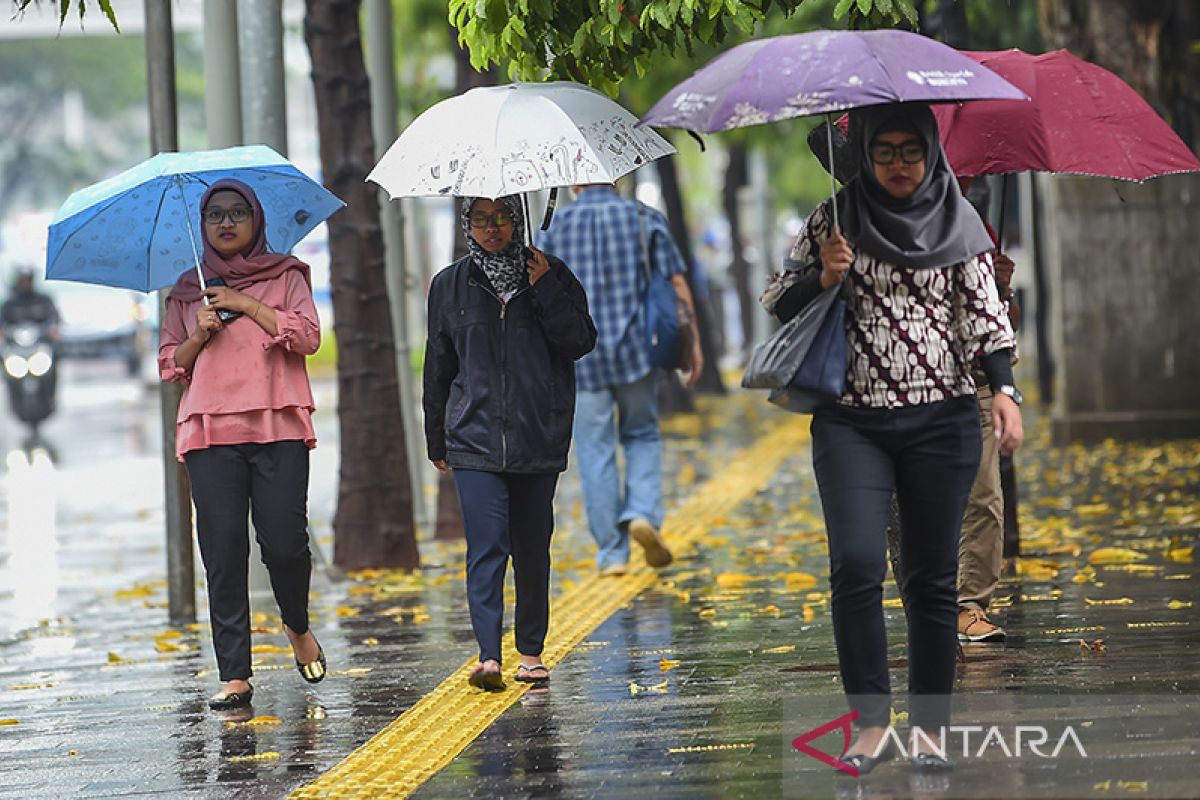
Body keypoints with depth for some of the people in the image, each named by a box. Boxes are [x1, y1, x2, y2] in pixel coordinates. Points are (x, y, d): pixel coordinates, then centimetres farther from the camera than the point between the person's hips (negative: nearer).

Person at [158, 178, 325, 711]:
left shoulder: (285, 276, 12)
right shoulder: (188, 291, 17)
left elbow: (308, 335, -2)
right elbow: (169, 364, 16)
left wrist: (246, 306, -5)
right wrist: (200, 335, -3)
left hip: (278, 426, -2)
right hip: (209, 429, 2)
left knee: (284, 542, -10)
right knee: (223, 551, -5)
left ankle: (297, 626, 22)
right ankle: (234, 676, -4)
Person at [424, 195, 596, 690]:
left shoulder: (550, 275, 6)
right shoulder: (450, 286, 9)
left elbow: (581, 342, -3)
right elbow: (438, 368, 14)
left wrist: (545, 290, -13)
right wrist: (437, 441, 15)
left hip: (538, 439, 1)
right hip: (475, 439, -1)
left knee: (532, 549, 7)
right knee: (487, 545, -12)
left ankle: (531, 651, 19)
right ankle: (489, 656, -18)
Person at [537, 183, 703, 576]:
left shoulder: (557, 226, 3)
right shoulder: (644, 218, 2)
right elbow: (677, 284, -1)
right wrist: (693, 342, 5)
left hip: (580, 354, 0)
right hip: (635, 348, 0)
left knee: (596, 453, 5)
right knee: (642, 436, 17)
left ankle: (611, 553, 6)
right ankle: (643, 513, -6)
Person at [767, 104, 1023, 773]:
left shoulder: (958, 222, 6)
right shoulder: (834, 220, 6)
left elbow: (985, 313, 5)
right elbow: (783, 304, 9)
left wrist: (1004, 389, -8)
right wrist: (825, 277, -10)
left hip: (942, 422, 0)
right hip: (852, 423, 0)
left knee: (933, 578, 2)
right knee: (857, 565, -15)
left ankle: (930, 727, 10)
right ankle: (871, 722, -8)